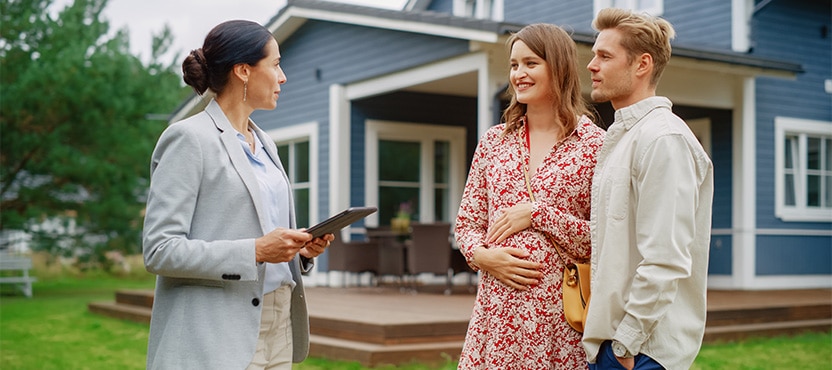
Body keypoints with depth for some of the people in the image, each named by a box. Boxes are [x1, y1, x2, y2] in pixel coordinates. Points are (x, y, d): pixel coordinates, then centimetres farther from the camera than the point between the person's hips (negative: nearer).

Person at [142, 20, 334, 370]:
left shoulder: (263, 143, 15)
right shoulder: (188, 139, -9)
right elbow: (159, 249, -15)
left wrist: (299, 249, 2)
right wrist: (256, 251, -21)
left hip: (277, 328, 8)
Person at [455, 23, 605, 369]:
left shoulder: (595, 144, -2)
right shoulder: (494, 140, 10)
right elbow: (466, 224, 13)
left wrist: (537, 214, -12)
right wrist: (483, 255, -7)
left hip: (561, 314, -3)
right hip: (497, 311, 3)